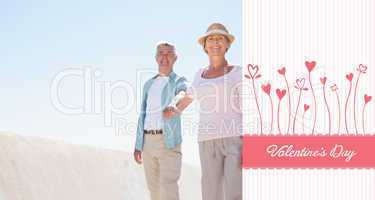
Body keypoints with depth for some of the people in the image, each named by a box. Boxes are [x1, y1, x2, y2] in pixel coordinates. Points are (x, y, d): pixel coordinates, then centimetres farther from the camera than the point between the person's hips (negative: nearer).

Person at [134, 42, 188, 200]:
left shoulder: (179, 82, -1)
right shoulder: (149, 84, 17)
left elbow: (181, 95, -27)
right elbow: (143, 115, 17)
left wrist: (173, 106, -51)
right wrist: (138, 145, 11)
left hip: (168, 141, -5)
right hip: (148, 141, 6)